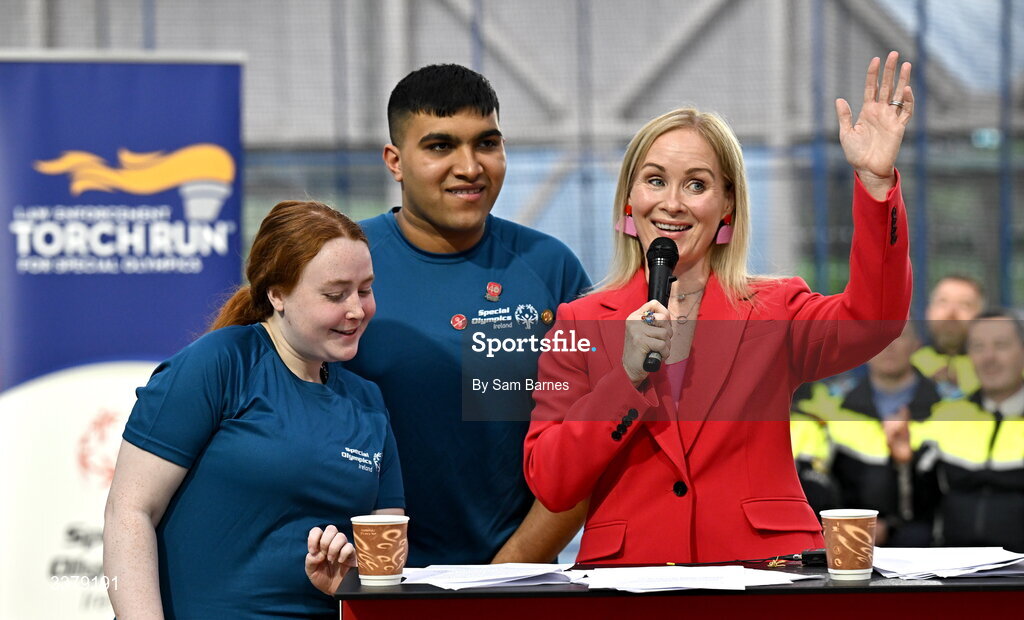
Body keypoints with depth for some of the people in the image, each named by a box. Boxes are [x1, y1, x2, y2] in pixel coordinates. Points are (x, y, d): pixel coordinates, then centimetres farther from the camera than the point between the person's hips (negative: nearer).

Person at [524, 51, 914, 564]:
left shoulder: (774, 312, 12)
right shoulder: (582, 324, 12)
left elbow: (873, 322, -9)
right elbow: (549, 486, 3)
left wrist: (875, 180, -20)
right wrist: (629, 376, -8)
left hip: (761, 569, 0)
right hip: (629, 573, 0)